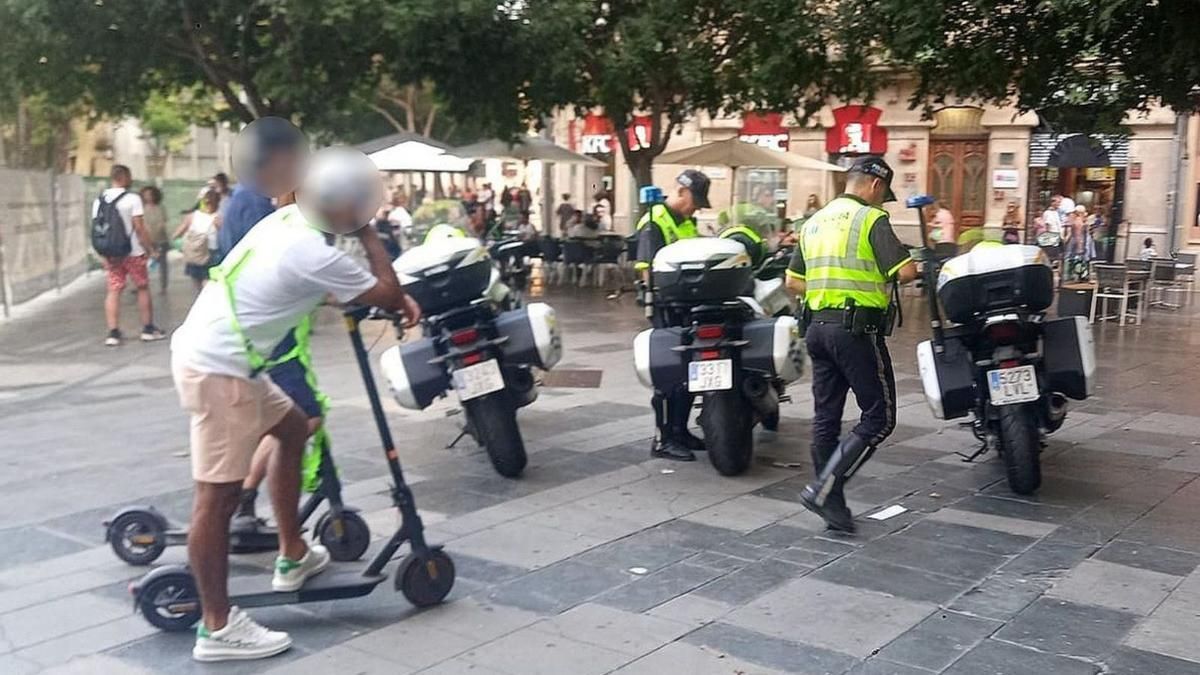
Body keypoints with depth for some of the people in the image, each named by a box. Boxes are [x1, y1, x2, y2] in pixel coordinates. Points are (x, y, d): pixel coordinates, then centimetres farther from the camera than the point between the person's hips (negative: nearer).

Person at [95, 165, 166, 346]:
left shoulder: (98, 201, 6)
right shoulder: (132, 198, -11)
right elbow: (139, 227, -15)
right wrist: (149, 246, -8)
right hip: (133, 252, -4)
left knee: (113, 291, 4)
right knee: (143, 288, 9)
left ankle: (113, 332, -2)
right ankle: (148, 329, 14)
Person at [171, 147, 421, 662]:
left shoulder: (290, 219, 7)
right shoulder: (313, 253, -21)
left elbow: (365, 288, 24)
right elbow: (386, 296, -9)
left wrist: (396, 297, 12)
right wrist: (369, 235, -2)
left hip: (220, 355, 11)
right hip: (217, 368, -11)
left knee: (292, 429, 23)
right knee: (218, 494, -6)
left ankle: (293, 558, 34)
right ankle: (217, 628, 2)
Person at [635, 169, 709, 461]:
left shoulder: (687, 223, 18)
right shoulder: (653, 223, -10)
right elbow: (648, 272, -16)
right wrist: (661, 303, -23)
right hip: (667, 308, -9)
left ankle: (680, 431, 24)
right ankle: (662, 440, 1)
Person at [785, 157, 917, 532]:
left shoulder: (814, 222, 16)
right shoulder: (871, 218, -7)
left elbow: (793, 281, 17)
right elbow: (905, 272, -16)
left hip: (818, 326, 8)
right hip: (858, 329, -8)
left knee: (825, 418, 10)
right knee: (879, 418, -1)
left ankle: (833, 505, 14)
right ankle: (821, 489, -9)